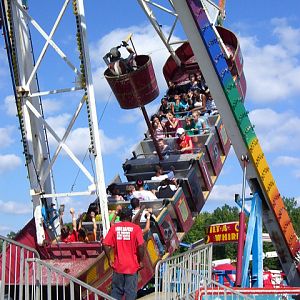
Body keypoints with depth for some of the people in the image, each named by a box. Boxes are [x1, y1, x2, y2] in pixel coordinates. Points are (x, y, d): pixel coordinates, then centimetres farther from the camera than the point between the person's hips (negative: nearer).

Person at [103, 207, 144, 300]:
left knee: (116, 291, 12)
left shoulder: (114, 228, 1)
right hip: (132, 266, -2)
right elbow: (141, 246, -14)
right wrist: (140, 261, -3)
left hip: (118, 266, 2)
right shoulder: (136, 228, -6)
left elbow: (106, 245, -6)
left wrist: (109, 259, 5)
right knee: (131, 292, 4)